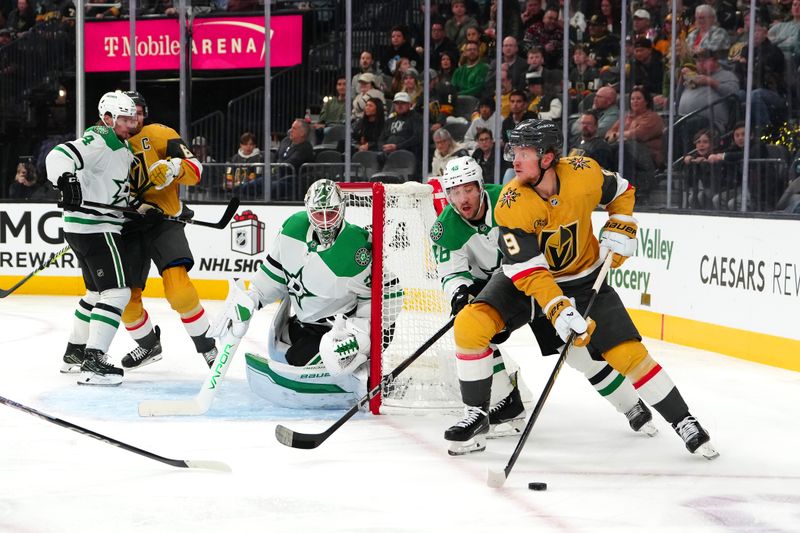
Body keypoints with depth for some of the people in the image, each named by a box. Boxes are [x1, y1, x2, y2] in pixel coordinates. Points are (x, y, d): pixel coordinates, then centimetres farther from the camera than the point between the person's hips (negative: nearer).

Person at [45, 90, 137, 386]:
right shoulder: (100, 141, -15)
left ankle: (74, 352, 35)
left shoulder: (118, 146, 17)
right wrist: (65, 180, -46)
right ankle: (92, 361, -23)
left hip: (83, 229, 11)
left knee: (98, 291, 24)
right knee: (117, 291, -16)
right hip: (96, 228, -11)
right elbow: (60, 156, -29)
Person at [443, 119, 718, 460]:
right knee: (469, 326, -22)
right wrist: (561, 313, -39)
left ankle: (683, 422, 11)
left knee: (628, 353, -6)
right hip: (523, 276, -1)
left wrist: (619, 232, -8)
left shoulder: (584, 173, -21)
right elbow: (530, 272, -29)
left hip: (583, 276, 1)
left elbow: (622, 193, 4)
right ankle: (476, 416, -6)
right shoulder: (511, 204, -28)